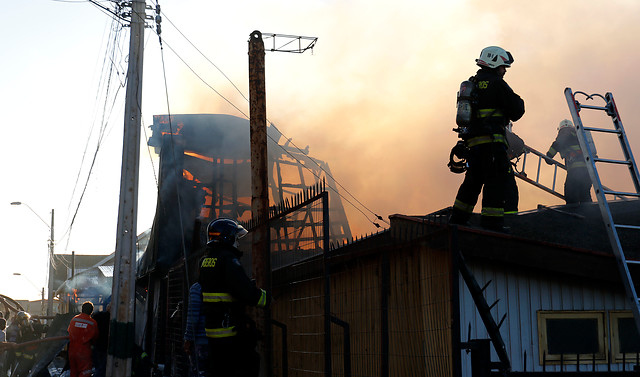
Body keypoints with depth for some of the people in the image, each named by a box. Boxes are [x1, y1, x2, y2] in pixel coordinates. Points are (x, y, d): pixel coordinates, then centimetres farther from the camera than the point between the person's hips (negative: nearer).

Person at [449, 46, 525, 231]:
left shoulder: (471, 84, 20)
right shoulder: (496, 83, -5)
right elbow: (516, 111, -7)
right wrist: (518, 102, 15)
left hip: (473, 140, 8)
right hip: (492, 139, -8)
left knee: (473, 180, 16)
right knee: (495, 180, -7)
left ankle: (457, 219, 19)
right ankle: (492, 223, -11)